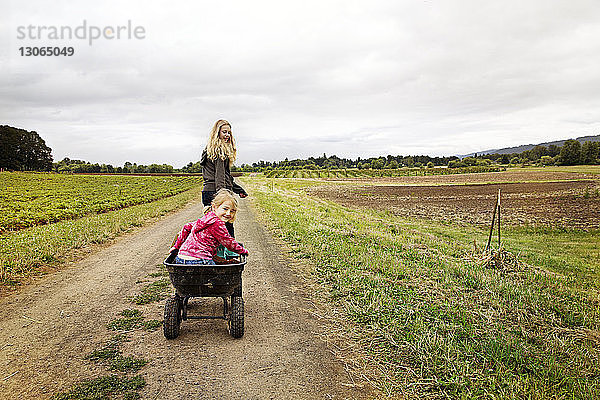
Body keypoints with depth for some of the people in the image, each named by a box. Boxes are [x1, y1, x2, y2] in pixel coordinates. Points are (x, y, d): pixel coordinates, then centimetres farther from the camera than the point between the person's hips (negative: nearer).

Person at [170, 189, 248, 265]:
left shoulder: (207, 218, 16)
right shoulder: (217, 223, -12)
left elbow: (187, 227, 26)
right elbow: (229, 243, -4)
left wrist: (177, 245, 35)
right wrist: (243, 251, 12)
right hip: (197, 261, -9)